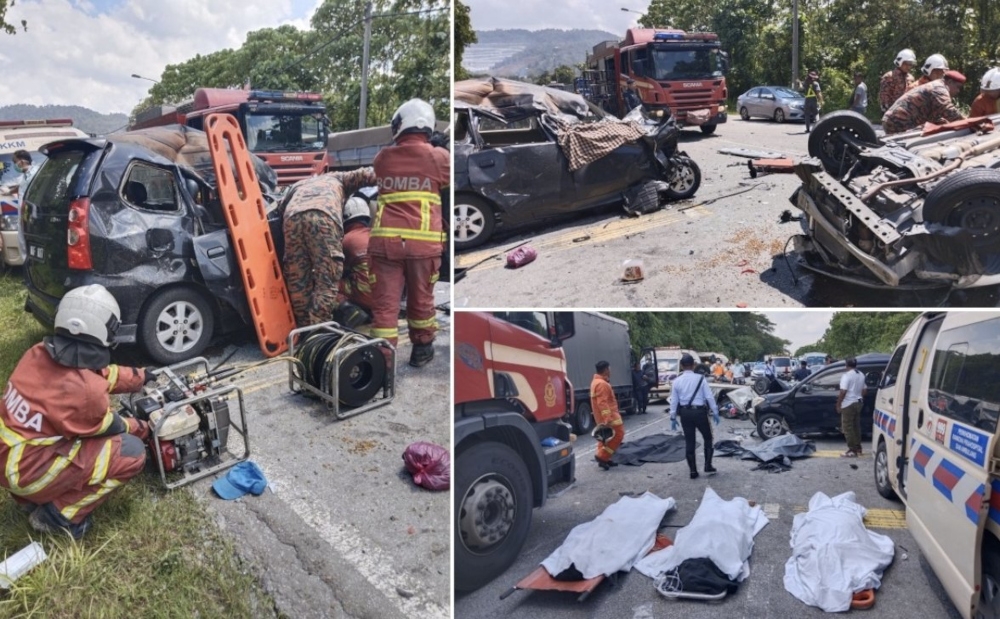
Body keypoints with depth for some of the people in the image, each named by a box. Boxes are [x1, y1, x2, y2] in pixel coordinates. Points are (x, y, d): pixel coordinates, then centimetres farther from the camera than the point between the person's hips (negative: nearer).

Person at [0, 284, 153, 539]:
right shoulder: (85, 390, -27)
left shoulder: (39, 353, -7)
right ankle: (58, 514, 1)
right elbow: (113, 428, -5)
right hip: (31, 472, -8)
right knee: (132, 451, -6)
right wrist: (143, 428, 15)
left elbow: (100, 373, 12)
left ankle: (30, 498, 20)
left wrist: (140, 376, 23)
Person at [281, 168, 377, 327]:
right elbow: (366, 175, 23)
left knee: (298, 281, 11)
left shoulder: (297, 186, 45)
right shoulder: (337, 178, 38)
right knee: (327, 280, -2)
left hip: (292, 216, 4)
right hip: (323, 215, -3)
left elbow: (282, 206, 32)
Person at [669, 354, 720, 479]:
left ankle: (693, 471, 11)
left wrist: (673, 417, 7)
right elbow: (709, 397, -7)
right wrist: (715, 412, 2)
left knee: (689, 442, 8)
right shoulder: (700, 379, -7)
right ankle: (708, 466, 11)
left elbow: (674, 401, 1)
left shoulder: (677, 381, -1)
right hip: (699, 411, -2)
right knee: (707, 438, 16)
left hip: (685, 413, 2)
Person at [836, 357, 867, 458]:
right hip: (858, 403, 8)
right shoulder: (861, 375, 9)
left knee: (847, 428, -4)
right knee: (856, 426, 16)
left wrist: (838, 404, -14)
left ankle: (852, 450, -5)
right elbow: (864, 390, 14)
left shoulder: (847, 375, -17)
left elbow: (843, 392, -21)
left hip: (848, 404, -8)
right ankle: (858, 448, 22)